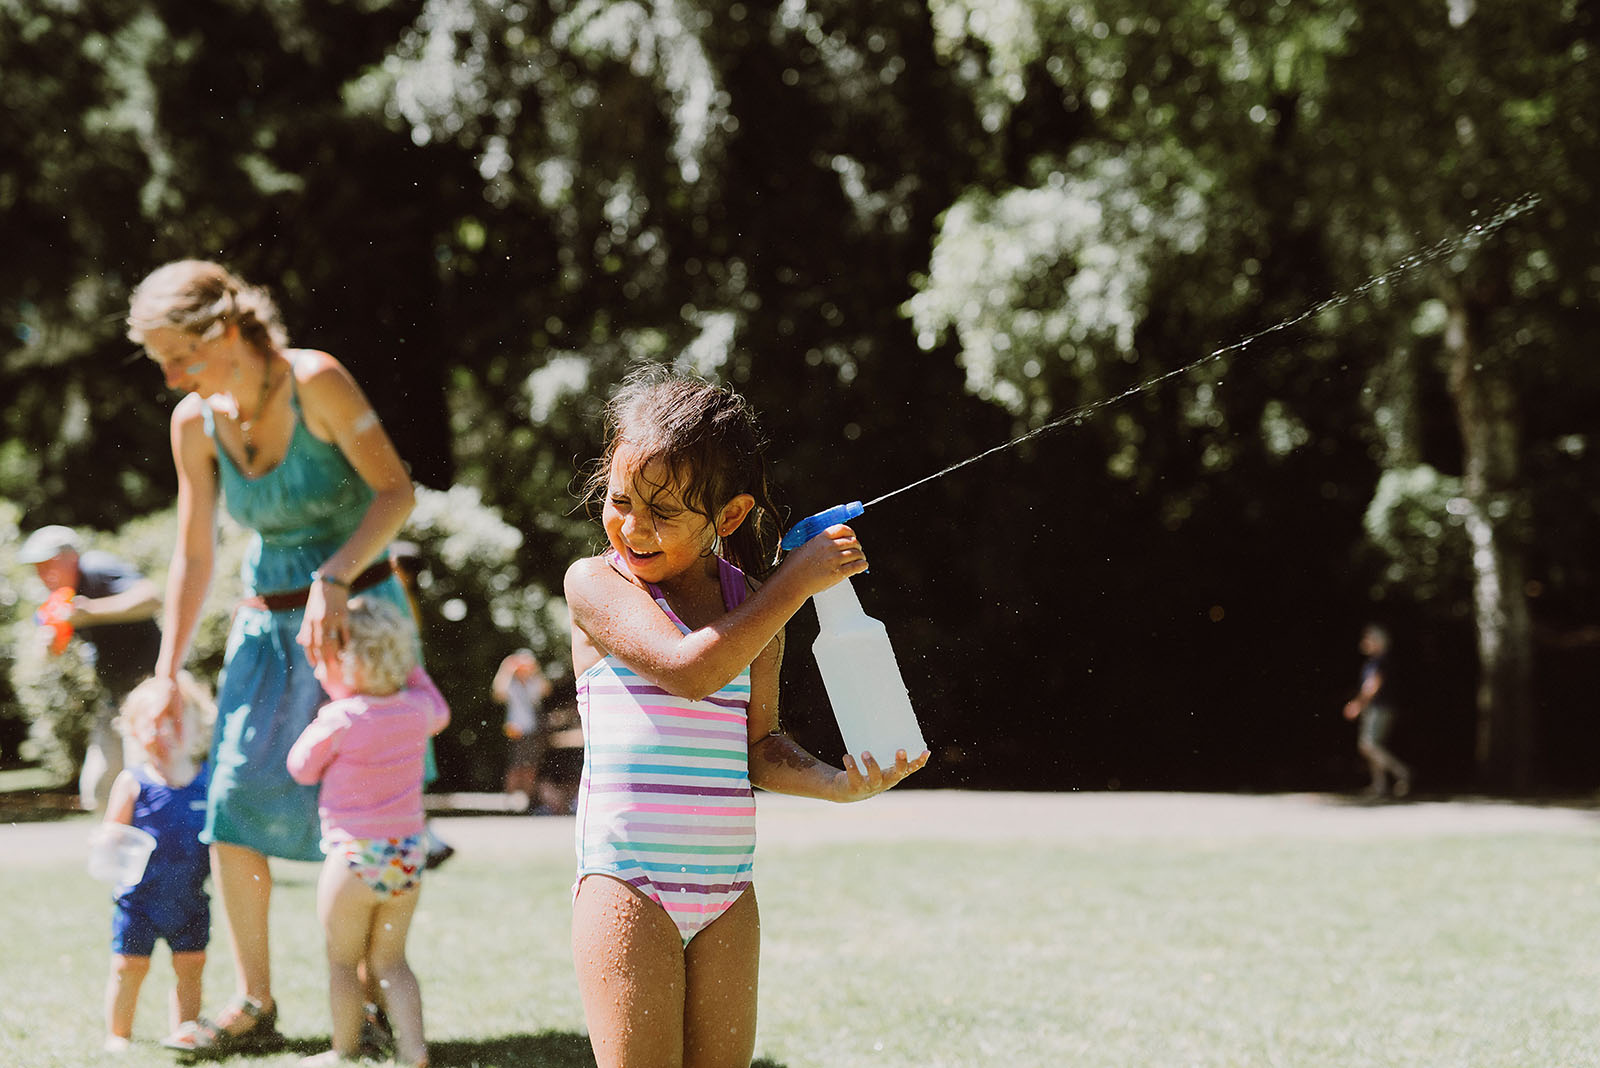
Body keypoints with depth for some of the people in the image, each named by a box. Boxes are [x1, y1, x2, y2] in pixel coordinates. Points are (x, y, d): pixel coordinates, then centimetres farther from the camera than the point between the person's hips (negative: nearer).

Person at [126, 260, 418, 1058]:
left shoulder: (315, 381, -17)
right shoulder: (195, 422, -1)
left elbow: (396, 492, -18)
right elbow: (193, 556, 6)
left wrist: (333, 579, -30)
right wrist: (166, 675, 6)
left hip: (356, 611, -5)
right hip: (267, 623, 5)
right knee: (233, 804, -1)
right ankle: (254, 1006, 7)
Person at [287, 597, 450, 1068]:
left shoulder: (341, 719, -16)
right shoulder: (416, 710, 0)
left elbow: (301, 768, -1)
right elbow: (439, 713, 25)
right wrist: (408, 666, 27)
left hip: (354, 857, -6)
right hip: (408, 856, 6)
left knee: (342, 962, 10)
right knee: (390, 961, 14)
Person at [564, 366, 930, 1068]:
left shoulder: (751, 603, 9)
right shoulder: (595, 584, -6)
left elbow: (759, 748, 9)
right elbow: (689, 668, -21)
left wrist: (839, 783, -10)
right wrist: (798, 580, -17)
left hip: (727, 891, 5)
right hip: (626, 880, -5)